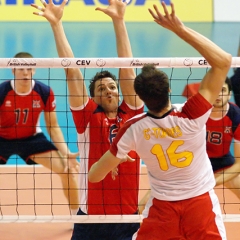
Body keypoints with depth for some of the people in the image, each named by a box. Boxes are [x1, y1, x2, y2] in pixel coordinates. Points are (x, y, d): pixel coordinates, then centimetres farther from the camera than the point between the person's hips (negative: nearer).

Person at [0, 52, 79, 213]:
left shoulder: (45, 92, -17)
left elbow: (53, 127, -7)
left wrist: (66, 153, -19)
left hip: (32, 138, 2)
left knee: (68, 169, -12)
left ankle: (77, 213, 7)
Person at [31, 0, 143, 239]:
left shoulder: (132, 115, 4)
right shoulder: (88, 117, 1)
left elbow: (126, 67, 1)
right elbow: (71, 69, -2)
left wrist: (118, 20, -2)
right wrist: (56, 23, -4)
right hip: (90, 218, -1)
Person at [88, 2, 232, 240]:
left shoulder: (133, 129, -15)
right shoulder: (191, 117, -22)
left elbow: (95, 175, -5)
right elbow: (224, 61, -23)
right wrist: (180, 29, -27)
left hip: (162, 207, 1)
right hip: (201, 203, -1)